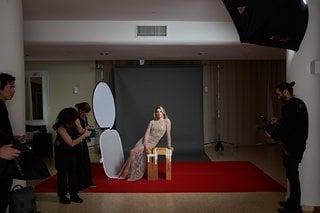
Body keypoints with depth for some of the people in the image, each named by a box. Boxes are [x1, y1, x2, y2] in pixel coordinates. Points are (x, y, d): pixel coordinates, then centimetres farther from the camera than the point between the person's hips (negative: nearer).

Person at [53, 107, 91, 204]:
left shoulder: (76, 121, -17)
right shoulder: (61, 128, -32)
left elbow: (80, 131, -2)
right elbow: (72, 143, -32)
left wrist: (85, 130, -23)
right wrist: (84, 135, -30)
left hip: (72, 150, 5)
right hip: (61, 150, -5)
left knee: (73, 171, 4)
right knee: (62, 172, 2)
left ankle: (74, 194, 12)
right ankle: (62, 196, 14)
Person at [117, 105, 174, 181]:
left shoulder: (167, 121, 0)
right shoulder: (152, 122, 7)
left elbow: (168, 133, 0)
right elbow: (147, 133, -1)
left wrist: (169, 145, -2)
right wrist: (145, 145, -14)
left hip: (152, 143, -3)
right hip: (144, 140, 3)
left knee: (133, 151, -20)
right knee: (133, 152, -19)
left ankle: (126, 173, -9)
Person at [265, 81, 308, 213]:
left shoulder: (288, 107, -19)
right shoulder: (300, 103, 12)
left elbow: (286, 129, -22)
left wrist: (273, 135, -9)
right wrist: (279, 121, 15)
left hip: (292, 147, -10)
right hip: (299, 144, 10)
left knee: (292, 175, -1)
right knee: (292, 174, 18)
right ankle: (293, 202, 29)